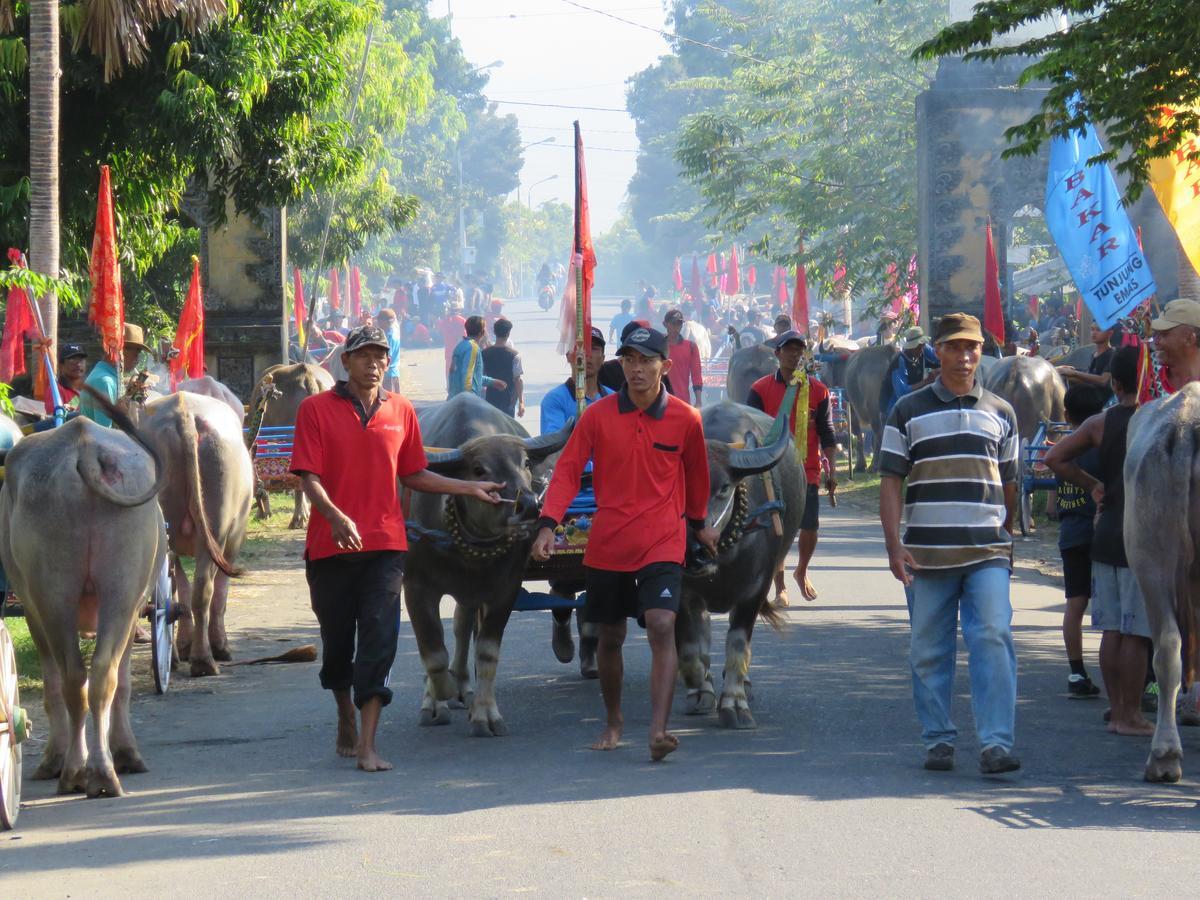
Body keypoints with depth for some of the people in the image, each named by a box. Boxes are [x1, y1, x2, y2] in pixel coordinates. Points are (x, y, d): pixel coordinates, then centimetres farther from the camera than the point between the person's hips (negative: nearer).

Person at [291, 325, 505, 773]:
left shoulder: (401, 411, 10)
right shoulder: (316, 409, 0)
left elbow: (413, 475, 20)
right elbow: (309, 477, -8)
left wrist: (469, 488, 15)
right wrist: (336, 517, -24)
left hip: (385, 545, 1)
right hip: (331, 546, -1)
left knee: (378, 640, -10)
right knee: (337, 640, 10)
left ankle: (367, 745, -13)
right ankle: (346, 716, 36)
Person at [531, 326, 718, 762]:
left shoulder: (685, 420, -2)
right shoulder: (598, 415, -2)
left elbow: (696, 475, 15)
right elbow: (568, 469, -3)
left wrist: (699, 523, 28)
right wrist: (548, 524, -15)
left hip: (662, 541, -2)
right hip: (607, 543, 2)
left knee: (662, 627, -19)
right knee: (610, 637, 12)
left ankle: (658, 730, -27)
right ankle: (613, 722, 32)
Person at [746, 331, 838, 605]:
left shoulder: (817, 390, 6)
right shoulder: (761, 389, 2)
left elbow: (827, 435, 9)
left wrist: (832, 471, 2)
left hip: (808, 471, 1)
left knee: (810, 529, -2)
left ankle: (802, 572, 26)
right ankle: (780, 588, 9)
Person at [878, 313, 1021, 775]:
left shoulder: (1001, 413, 11)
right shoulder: (908, 411, 4)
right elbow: (890, 482, 1)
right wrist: (894, 546, -7)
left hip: (988, 553, 1)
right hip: (926, 554, 0)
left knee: (993, 639, -12)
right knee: (929, 652, 6)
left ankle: (996, 743, -15)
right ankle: (938, 741, 17)